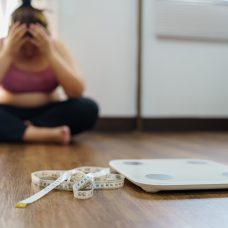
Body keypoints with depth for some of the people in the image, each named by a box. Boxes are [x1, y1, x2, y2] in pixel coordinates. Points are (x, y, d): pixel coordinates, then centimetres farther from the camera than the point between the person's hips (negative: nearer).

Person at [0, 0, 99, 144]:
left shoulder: (56, 47, -7)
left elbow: (77, 92, -19)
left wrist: (49, 53, -25)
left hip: (49, 112, 1)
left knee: (88, 108, -28)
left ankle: (16, 130, -23)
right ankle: (46, 135, -31)